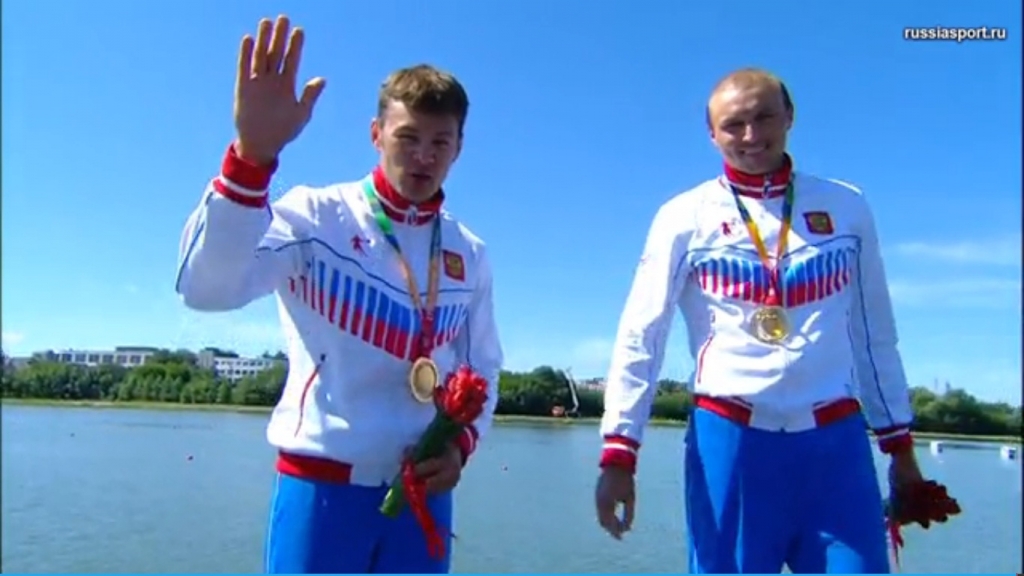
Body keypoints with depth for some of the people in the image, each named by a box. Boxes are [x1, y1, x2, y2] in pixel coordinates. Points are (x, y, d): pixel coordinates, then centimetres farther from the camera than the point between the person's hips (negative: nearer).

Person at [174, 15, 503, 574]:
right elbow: (206, 288, -22)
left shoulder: (469, 254, 6)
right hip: (321, 484, -4)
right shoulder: (318, 215, -7)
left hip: (422, 488, 4)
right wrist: (252, 153, -33)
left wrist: (462, 443, -4)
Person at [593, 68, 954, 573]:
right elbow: (640, 336, -5)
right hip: (729, 440, -2)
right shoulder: (686, 217, -1)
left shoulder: (847, 207, 8)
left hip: (837, 441, 3)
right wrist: (619, 452, -13)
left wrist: (899, 443, 16)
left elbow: (876, 334, 14)